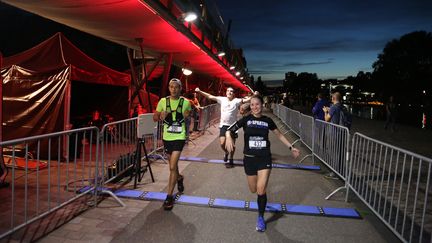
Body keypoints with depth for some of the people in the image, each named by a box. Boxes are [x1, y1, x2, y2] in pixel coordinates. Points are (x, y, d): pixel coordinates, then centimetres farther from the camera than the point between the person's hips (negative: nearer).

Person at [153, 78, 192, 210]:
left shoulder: (185, 102, -4)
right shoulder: (163, 101, -1)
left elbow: (189, 114, 14)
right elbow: (154, 117, 6)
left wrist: (187, 116, -9)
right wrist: (161, 116, -16)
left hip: (179, 137, -3)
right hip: (167, 137, 3)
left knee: (172, 167, -10)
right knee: (172, 164, 20)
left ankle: (169, 196, 1)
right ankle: (179, 178, 52)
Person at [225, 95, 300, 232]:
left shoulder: (267, 121, 0)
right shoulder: (245, 120, -4)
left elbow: (279, 135, 14)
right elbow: (229, 130, -4)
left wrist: (291, 147, 12)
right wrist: (229, 137, -27)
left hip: (265, 158, 0)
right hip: (249, 158, 1)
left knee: (261, 190, -8)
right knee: (253, 190, 12)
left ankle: (260, 217, 16)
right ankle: (261, 196, 52)